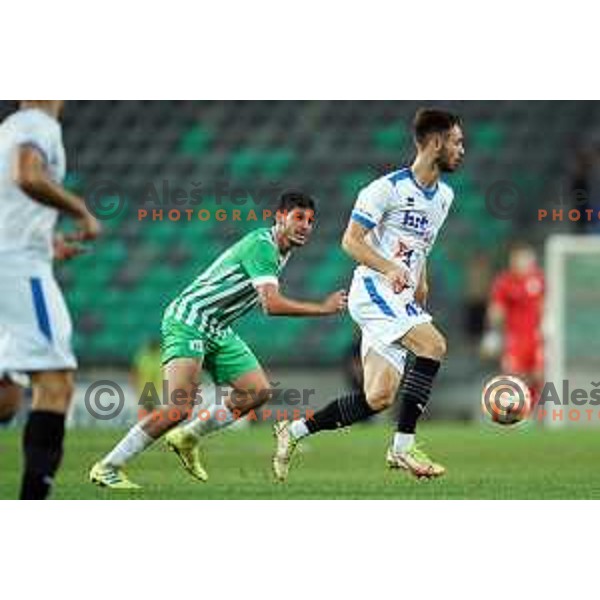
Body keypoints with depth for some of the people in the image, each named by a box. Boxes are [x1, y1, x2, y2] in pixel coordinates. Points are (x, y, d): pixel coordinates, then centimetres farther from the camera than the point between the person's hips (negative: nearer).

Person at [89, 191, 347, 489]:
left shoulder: (279, 251, 12)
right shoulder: (261, 244, -19)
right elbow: (272, 304, -29)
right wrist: (323, 308, -23)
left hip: (216, 330, 10)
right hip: (188, 320, -10)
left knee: (258, 391, 3)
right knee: (180, 407, -21)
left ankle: (187, 437, 15)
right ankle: (107, 467, -14)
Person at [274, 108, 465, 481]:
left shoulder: (444, 196, 16)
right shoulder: (389, 188, -9)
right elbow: (351, 240, -13)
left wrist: (421, 292, 25)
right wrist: (389, 268, -27)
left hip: (401, 300, 8)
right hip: (374, 290, -8)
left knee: (379, 398, -2)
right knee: (434, 345, -26)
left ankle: (295, 431, 13)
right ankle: (403, 446, -22)